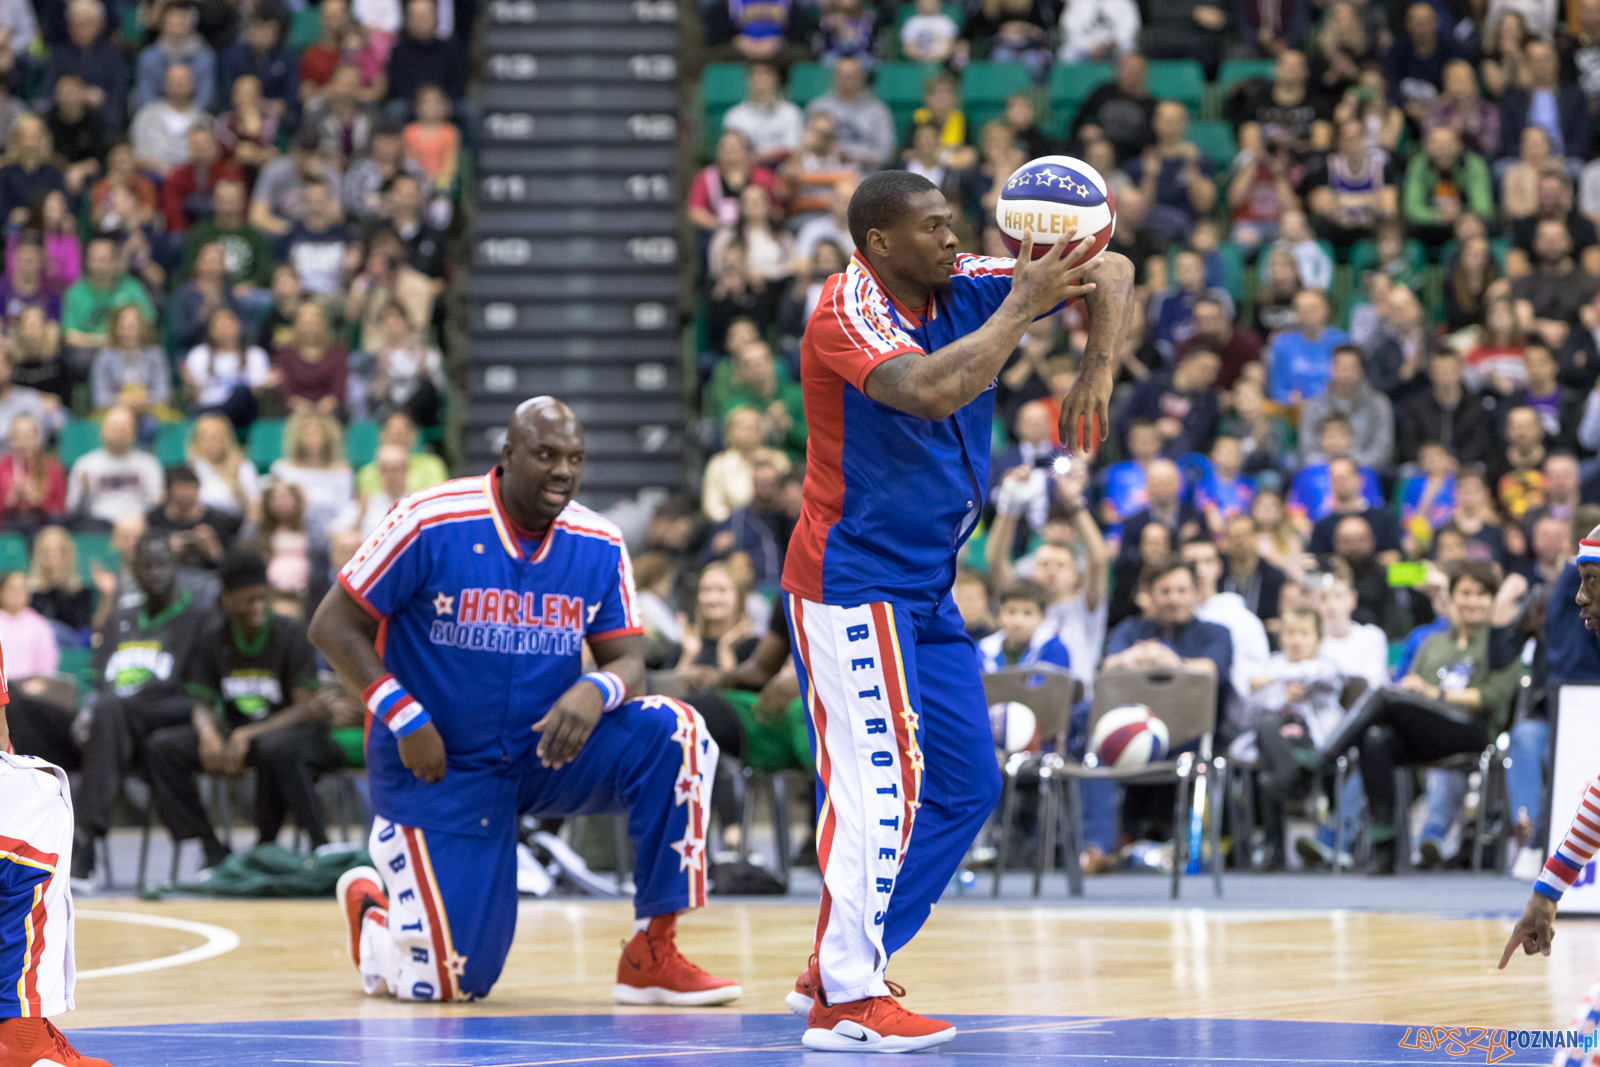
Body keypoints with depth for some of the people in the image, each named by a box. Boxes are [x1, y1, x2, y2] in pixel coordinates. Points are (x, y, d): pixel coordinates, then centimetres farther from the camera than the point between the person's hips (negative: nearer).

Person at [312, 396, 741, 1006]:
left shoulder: (598, 546, -3)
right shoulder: (432, 523, -15)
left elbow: (629, 662, -1)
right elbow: (333, 626, -10)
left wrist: (596, 691, -26)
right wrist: (404, 718, -19)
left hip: (546, 751, 4)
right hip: (438, 767, -4)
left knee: (672, 733, -23)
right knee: (454, 980, -12)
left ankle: (651, 957, -14)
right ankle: (371, 902, 26)